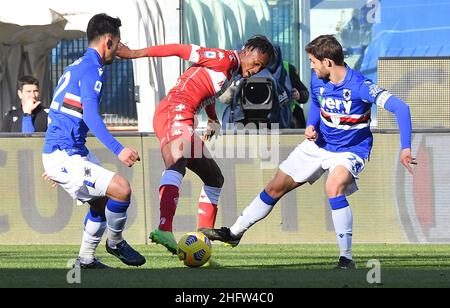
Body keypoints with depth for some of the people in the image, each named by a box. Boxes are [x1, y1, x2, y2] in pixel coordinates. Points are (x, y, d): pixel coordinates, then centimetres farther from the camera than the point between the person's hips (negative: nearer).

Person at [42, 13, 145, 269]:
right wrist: (118, 149, -37)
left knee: (102, 202, 23)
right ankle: (116, 243, 5)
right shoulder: (92, 69, -13)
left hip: (60, 154, 11)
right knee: (122, 189, -17)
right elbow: (90, 115, -28)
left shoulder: (76, 67, 18)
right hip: (64, 157, -11)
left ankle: (86, 260, 30)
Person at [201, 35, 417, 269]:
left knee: (334, 187, -36)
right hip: (318, 144, 6)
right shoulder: (317, 80, -9)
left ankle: (346, 257, -26)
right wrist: (311, 125, -5)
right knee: (275, 188, 10)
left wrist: (405, 149, -41)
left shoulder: (360, 86, -29)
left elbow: (400, 107, -34)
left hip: (350, 150, -6)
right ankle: (235, 233, 30)